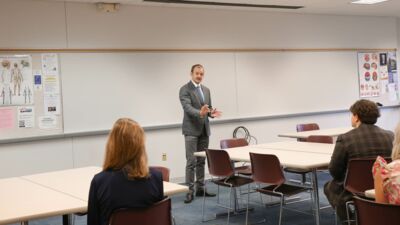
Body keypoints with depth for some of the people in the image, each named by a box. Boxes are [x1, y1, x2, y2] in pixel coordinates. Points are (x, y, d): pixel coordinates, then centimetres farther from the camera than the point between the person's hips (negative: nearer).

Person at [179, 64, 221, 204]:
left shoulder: (206, 90, 13)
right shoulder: (185, 89, -8)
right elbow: (187, 108, -20)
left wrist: (211, 112, -7)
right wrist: (200, 113, -38)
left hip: (204, 129, 7)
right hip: (191, 129, -7)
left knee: (201, 161, 10)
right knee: (191, 161, -8)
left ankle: (200, 188, 17)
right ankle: (190, 190, -3)